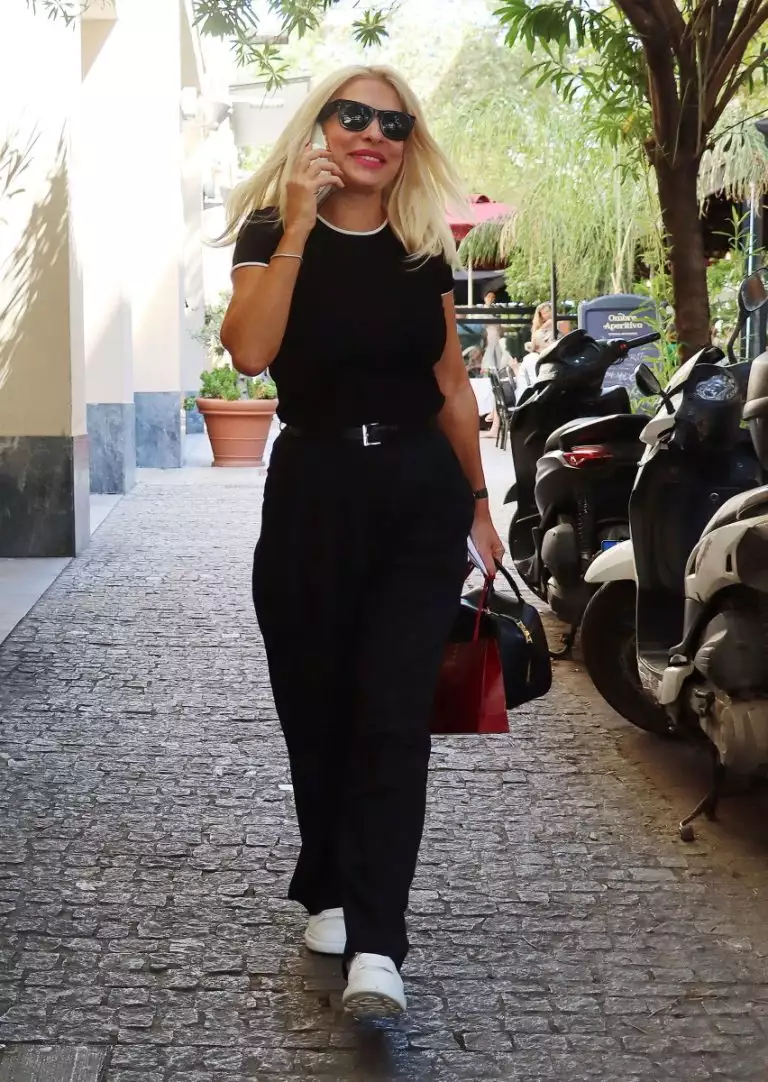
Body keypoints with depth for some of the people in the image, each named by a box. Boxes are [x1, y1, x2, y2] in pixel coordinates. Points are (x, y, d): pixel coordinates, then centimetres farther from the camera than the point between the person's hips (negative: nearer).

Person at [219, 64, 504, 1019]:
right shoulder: (270, 235, -2)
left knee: (393, 717, -8)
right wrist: (298, 229, -23)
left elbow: (453, 386, 13)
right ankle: (330, 894, 30)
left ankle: (375, 947, -10)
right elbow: (250, 351, -21)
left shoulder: (423, 251, 7)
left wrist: (477, 504, 14)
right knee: (318, 713, 10)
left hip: (420, 494, 1)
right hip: (314, 494, -1)